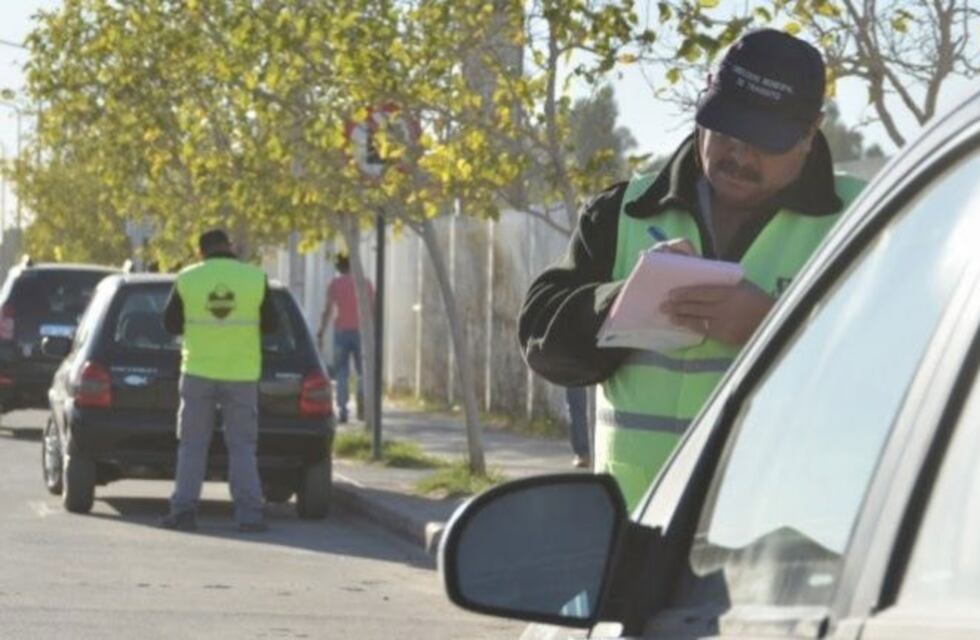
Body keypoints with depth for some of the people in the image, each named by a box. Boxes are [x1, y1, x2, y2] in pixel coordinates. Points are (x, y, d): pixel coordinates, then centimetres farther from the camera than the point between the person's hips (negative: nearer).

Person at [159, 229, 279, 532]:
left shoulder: (187, 280, -3)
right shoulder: (255, 278, -3)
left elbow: (171, 324, 6)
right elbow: (270, 325, 4)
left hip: (198, 371, 0)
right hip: (242, 373, 0)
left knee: (192, 445, 7)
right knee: (242, 447, 6)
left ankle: (184, 510, 1)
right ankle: (249, 514, -1)